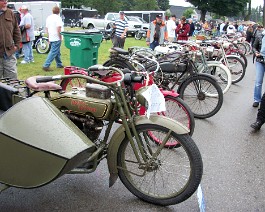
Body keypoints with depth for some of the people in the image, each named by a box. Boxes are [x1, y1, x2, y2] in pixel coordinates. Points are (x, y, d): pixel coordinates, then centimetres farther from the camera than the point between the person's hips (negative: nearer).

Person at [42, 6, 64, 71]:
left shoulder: (48, 17, 13)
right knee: (53, 52, -8)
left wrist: (49, 37, 23)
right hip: (56, 39, -9)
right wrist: (60, 37, -12)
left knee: (57, 52, 20)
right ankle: (46, 66, -13)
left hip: (51, 38, 9)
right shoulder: (58, 18, -12)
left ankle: (59, 64, 29)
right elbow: (58, 28, -21)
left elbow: (47, 28, 17)